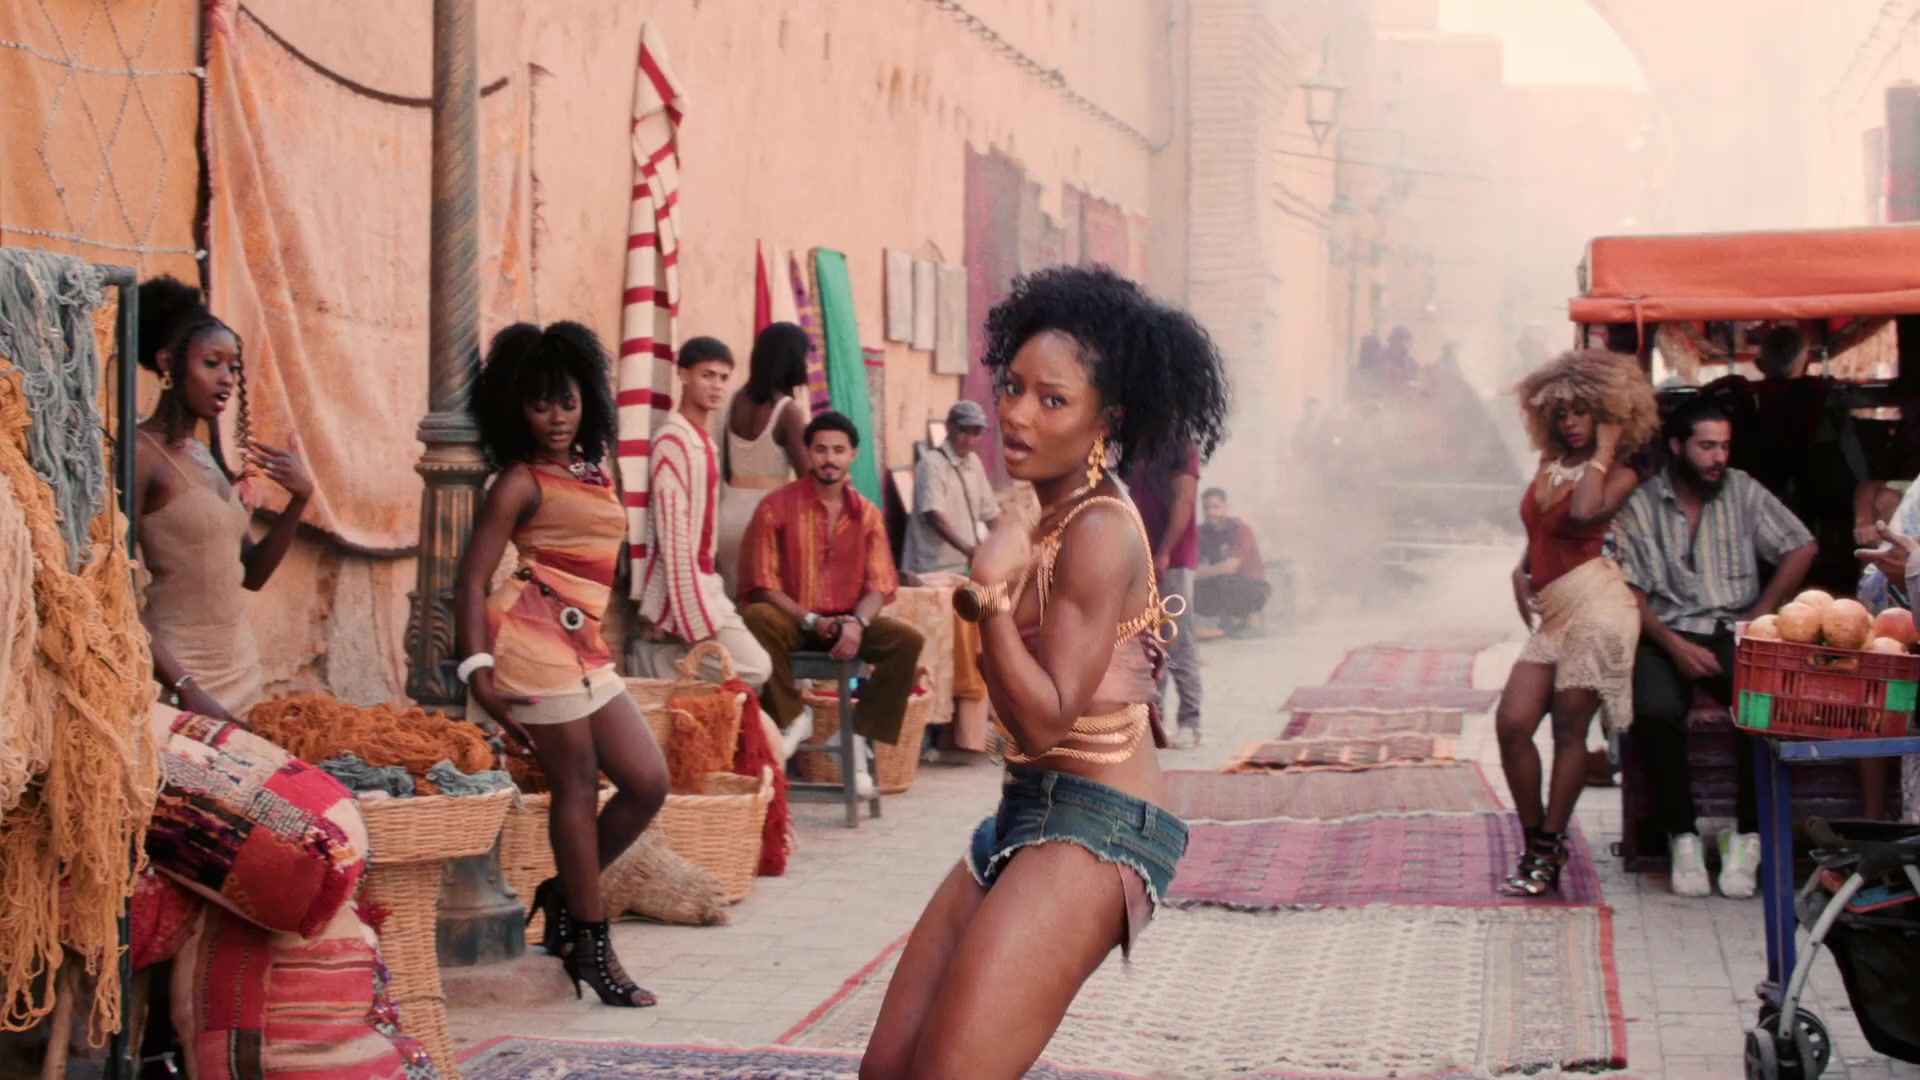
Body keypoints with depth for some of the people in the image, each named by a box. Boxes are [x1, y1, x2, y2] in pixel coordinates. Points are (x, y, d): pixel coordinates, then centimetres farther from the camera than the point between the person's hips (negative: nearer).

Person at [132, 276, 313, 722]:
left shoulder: (211, 458, 11)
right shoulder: (140, 455, -11)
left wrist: (299, 500, -1)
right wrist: (186, 689, -21)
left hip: (240, 670, 7)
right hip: (174, 681, -7)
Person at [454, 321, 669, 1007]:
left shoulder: (595, 466, 16)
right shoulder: (522, 482, -6)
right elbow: (471, 579, -11)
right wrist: (477, 672, -19)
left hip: (587, 652, 8)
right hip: (539, 639, -8)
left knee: (647, 784, 7)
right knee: (577, 785, -3)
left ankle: (564, 896, 23)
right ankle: (591, 943, 7)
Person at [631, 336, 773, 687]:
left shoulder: (702, 440, 13)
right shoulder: (673, 441, -16)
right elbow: (673, 536, -21)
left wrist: (706, 606, 13)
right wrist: (698, 623, -22)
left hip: (701, 583, 9)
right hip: (680, 591, -9)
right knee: (754, 668, -15)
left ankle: (660, 654, 10)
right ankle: (662, 662, -5)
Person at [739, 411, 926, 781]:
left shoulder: (867, 514, 7)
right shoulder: (777, 507, -4)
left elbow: (879, 585, 2)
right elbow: (762, 584, -7)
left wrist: (857, 622, -21)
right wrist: (811, 621, -20)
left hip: (847, 622, 3)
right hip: (793, 621, -3)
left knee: (908, 639, -23)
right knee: (756, 619, -36)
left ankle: (855, 736, -12)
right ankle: (792, 718, -15)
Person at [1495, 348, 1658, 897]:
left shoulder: (1619, 477, -1)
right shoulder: (1549, 465, 18)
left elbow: (1584, 512, -22)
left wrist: (1604, 450, -10)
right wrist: (1522, 571, 12)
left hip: (1594, 601, -6)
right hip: (1552, 611, 6)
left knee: (1569, 729, -2)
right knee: (1512, 723, -5)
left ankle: (1548, 852, 7)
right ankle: (1536, 841, 9)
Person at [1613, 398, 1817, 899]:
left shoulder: (1743, 491, 9)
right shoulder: (1640, 505, 3)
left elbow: (1800, 548, 6)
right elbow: (1631, 592, -2)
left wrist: (1760, 614, -3)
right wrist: (1674, 645, -16)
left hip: (1733, 633, 1)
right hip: (1666, 635, -1)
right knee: (1655, 712, -34)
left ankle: (1746, 837, -17)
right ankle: (1683, 837, -18)